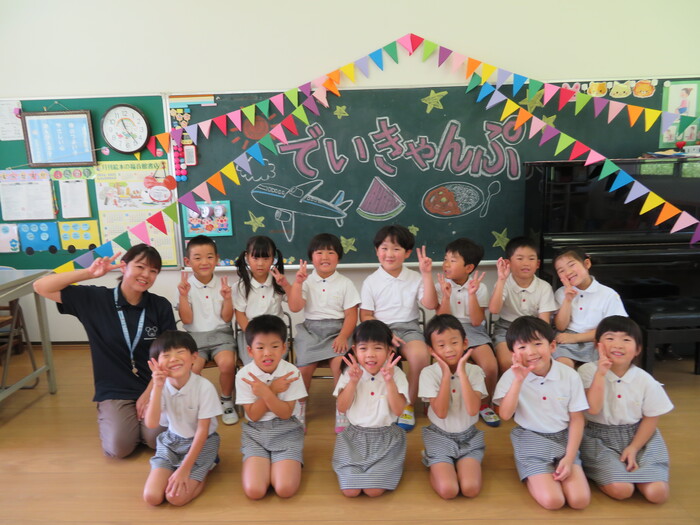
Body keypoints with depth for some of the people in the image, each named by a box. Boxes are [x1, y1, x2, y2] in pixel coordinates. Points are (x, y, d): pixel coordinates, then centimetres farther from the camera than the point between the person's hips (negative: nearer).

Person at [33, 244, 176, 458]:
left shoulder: (161, 306, -6)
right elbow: (41, 287, -10)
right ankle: (107, 417, 16)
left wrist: (149, 392, -11)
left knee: (158, 439, -19)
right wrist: (89, 272, -19)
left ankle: (140, 418, 14)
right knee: (118, 447, -17)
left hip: (153, 388, 0)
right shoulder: (95, 299, -7)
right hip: (114, 391, 0)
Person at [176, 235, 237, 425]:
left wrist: (227, 298, -14)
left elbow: (227, 318, 2)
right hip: (194, 336, 0)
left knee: (227, 363, -28)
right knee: (192, 368, -27)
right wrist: (183, 296, -16)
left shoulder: (222, 284, 4)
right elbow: (186, 320, -5)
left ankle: (226, 400, 1)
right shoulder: (185, 286, 0)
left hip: (220, 334, 0)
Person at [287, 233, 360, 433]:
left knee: (340, 365, -26)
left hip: (337, 330, -1)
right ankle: (300, 408, 9)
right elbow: (294, 307, -6)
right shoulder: (307, 282, 7)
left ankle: (342, 410, -5)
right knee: (304, 368, -18)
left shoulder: (345, 283, 4)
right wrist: (297, 282, -14)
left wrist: (343, 337, -15)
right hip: (310, 330, 1)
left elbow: (351, 315, -1)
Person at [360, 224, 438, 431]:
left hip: (408, 328, 1)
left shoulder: (415, 278, 8)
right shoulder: (371, 282, 3)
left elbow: (431, 305, -4)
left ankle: (409, 405, -7)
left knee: (420, 355, -31)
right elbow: (365, 316, 0)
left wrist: (427, 275, -9)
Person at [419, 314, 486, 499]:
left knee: (471, 488, -18)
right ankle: (436, 467, 13)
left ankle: (460, 464, 12)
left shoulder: (474, 371, -9)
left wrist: (461, 372, -25)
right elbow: (441, 412, -21)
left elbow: (473, 409, -23)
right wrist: (446, 375, -24)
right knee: (447, 490, -19)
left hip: (468, 436, 2)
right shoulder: (429, 373, -12)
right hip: (440, 437, -1)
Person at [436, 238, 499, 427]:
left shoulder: (479, 287, -2)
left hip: (473, 331, 0)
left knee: (491, 366, -22)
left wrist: (472, 294, -19)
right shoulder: (442, 285, 0)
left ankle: (484, 404, 8)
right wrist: (446, 296, -20)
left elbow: (476, 321, -10)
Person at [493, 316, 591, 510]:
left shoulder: (570, 375, -9)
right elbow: (505, 415, -21)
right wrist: (519, 380, -30)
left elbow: (577, 419, -2)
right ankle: (533, 474, 12)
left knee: (580, 500, -14)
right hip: (531, 439, -2)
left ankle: (558, 470, 13)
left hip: (563, 438, 2)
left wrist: (569, 458, -9)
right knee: (552, 500, -18)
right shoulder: (511, 377, -12)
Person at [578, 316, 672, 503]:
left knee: (657, 493, -13)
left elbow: (651, 418, 1)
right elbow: (593, 409, -22)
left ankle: (630, 465, 14)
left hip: (637, 436, 3)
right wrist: (601, 373, -27)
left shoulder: (645, 381, -4)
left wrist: (633, 448, -9)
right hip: (599, 438, -3)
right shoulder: (588, 371, -13)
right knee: (621, 490, -20)